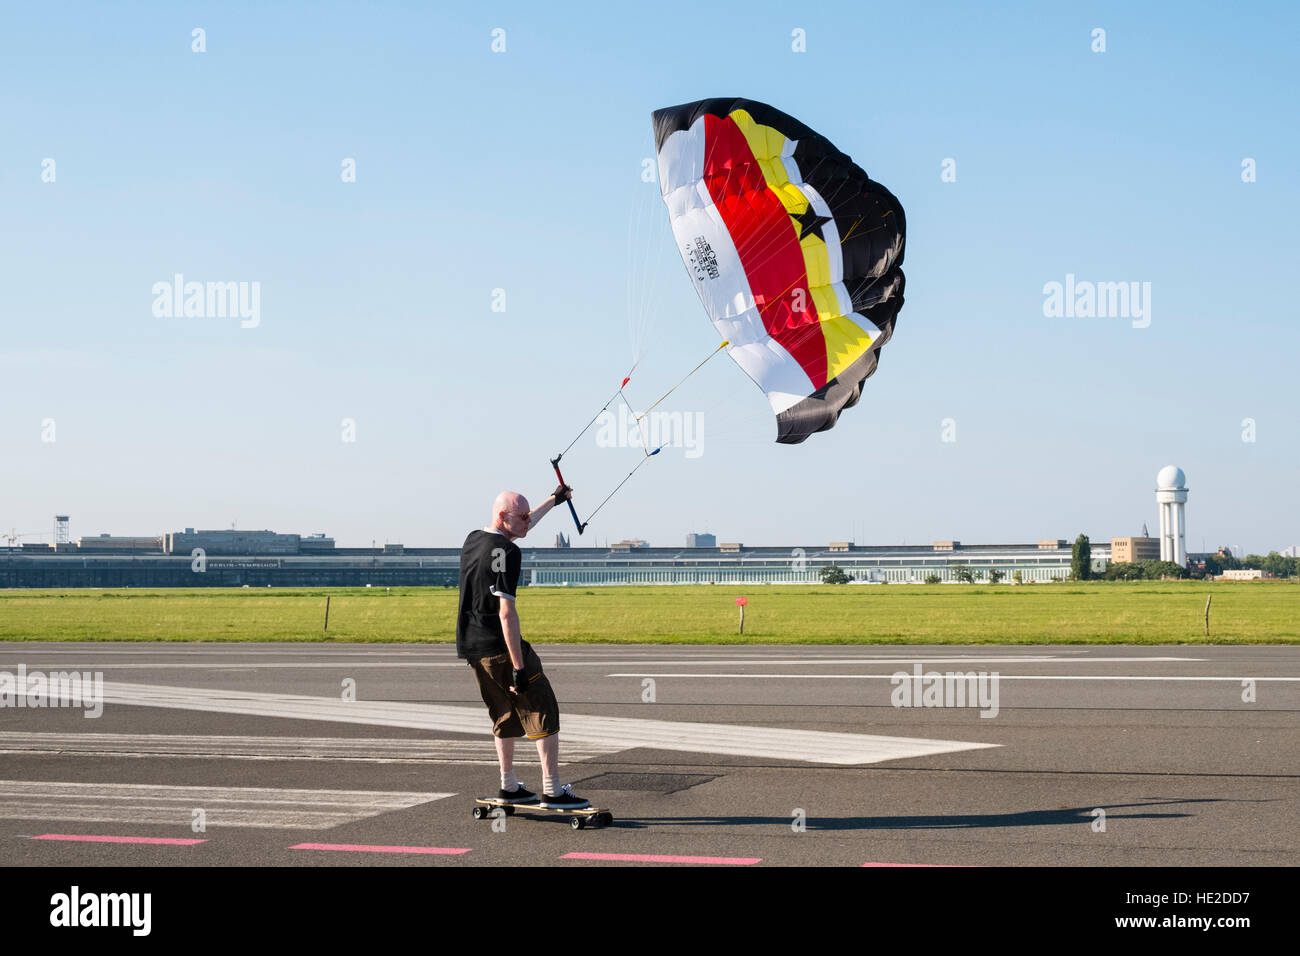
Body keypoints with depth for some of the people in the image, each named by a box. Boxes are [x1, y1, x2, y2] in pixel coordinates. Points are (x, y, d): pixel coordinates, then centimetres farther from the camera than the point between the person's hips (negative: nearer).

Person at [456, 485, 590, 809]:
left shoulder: (473, 540, 11)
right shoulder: (506, 551, -17)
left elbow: (520, 526, 32)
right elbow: (506, 613, -23)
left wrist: (553, 500, 44)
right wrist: (518, 666, -23)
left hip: (470, 646, 9)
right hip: (498, 647, -9)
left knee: (505, 715, 21)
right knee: (543, 710, -3)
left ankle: (509, 787, 25)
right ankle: (552, 791, -6)